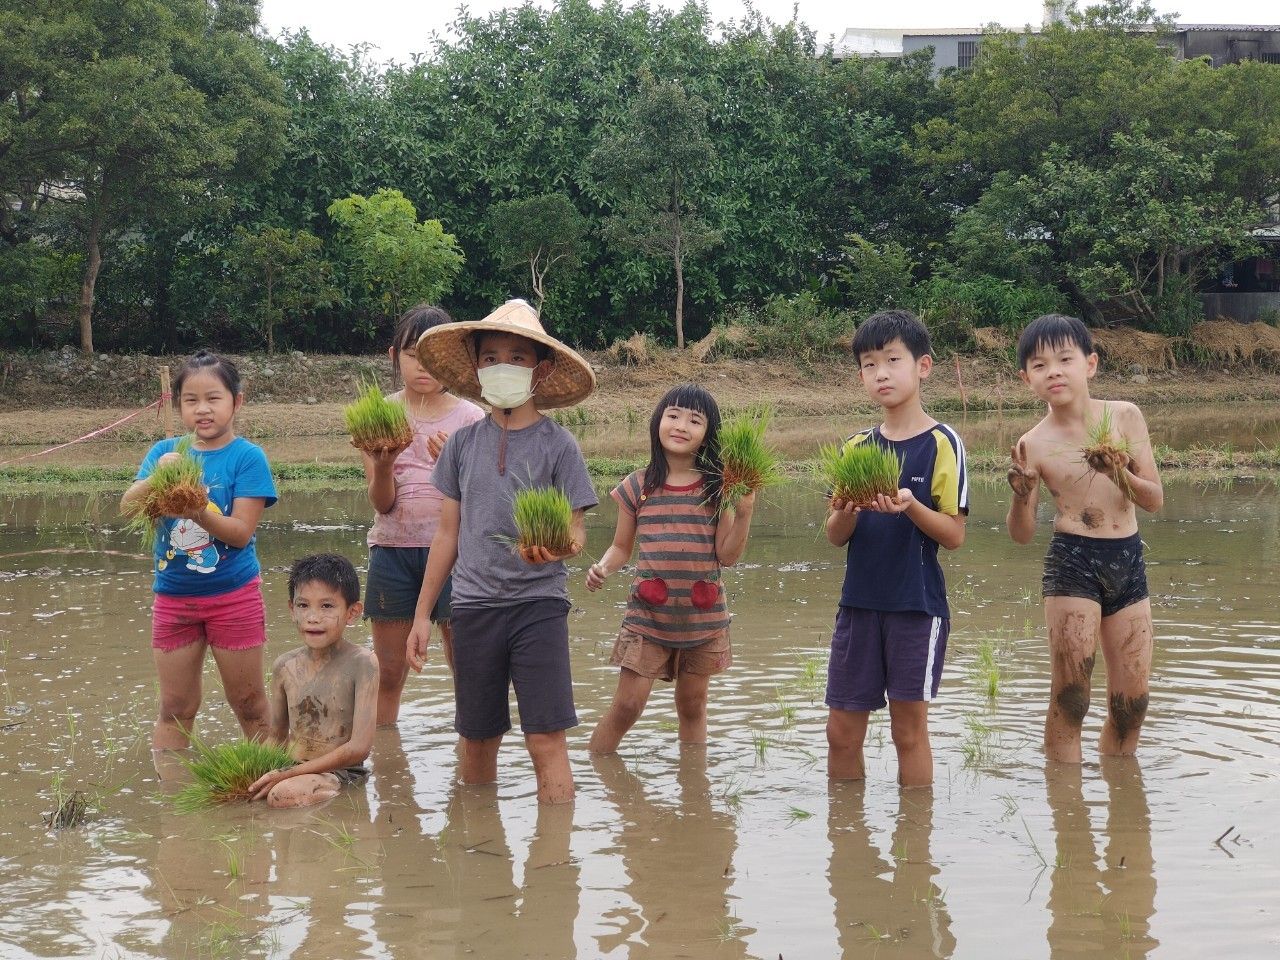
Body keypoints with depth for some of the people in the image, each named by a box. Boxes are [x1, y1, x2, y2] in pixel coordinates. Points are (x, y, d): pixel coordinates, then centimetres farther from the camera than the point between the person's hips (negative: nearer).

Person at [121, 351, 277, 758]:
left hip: (232, 595, -3)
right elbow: (127, 507, -10)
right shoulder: (165, 452, 2)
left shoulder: (247, 456, -8)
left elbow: (241, 531, -15)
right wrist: (155, 480, -30)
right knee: (175, 709, 11)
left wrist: (199, 512, -32)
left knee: (249, 705, 8)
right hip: (173, 597, 3)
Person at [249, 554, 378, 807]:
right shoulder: (284, 666, 5)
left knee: (285, 794, -33)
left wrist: (288, 774, -18)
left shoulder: (361, 663, -11)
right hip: (291, 770, 5)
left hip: (341, 773, -5)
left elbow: (358, 747, -16)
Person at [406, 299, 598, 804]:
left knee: (546, 740, -8)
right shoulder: (463, 444, 7)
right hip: (474, 605, 3)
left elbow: (576, 532, -3)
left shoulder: (557, 444, -2)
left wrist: (559, 548, -27)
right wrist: (423, 614, 11)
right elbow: (448, 533, 12)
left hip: (538, 604, -3)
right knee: (477, 741, 11)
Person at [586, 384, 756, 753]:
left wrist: (744, 512, -14)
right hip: (648, 612, -1)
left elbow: (728, 555, -2)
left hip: (703, 615, 1)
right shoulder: (637, 487, 0)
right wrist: (602, 569, -11)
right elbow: (621, 547, 9)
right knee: (627, 706, -5)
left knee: (692, 705, 13)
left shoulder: (717, 487, -1)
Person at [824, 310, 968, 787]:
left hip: (917, 604, -4)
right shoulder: (857, 446, 9)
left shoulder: (941, 443, -5)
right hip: (860, 600, 5)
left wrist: (910, 506, -24)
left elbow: (954, 535, -7)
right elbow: (835, 536, 9)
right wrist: (846, 512, -13)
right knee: (842, 732, 7)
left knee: (909, 727, 1)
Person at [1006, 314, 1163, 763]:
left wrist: (1122, 476, -19)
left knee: (1132, 700, 7)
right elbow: (1022, 534, -1)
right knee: (1070, 695, -5)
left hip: (1128, 561, 3)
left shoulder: (1125, 417, -1)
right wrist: (1022, 493, -21)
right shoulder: (1035, 444, -5)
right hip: (1071, 563, -3)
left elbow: (1155, 500, 1)